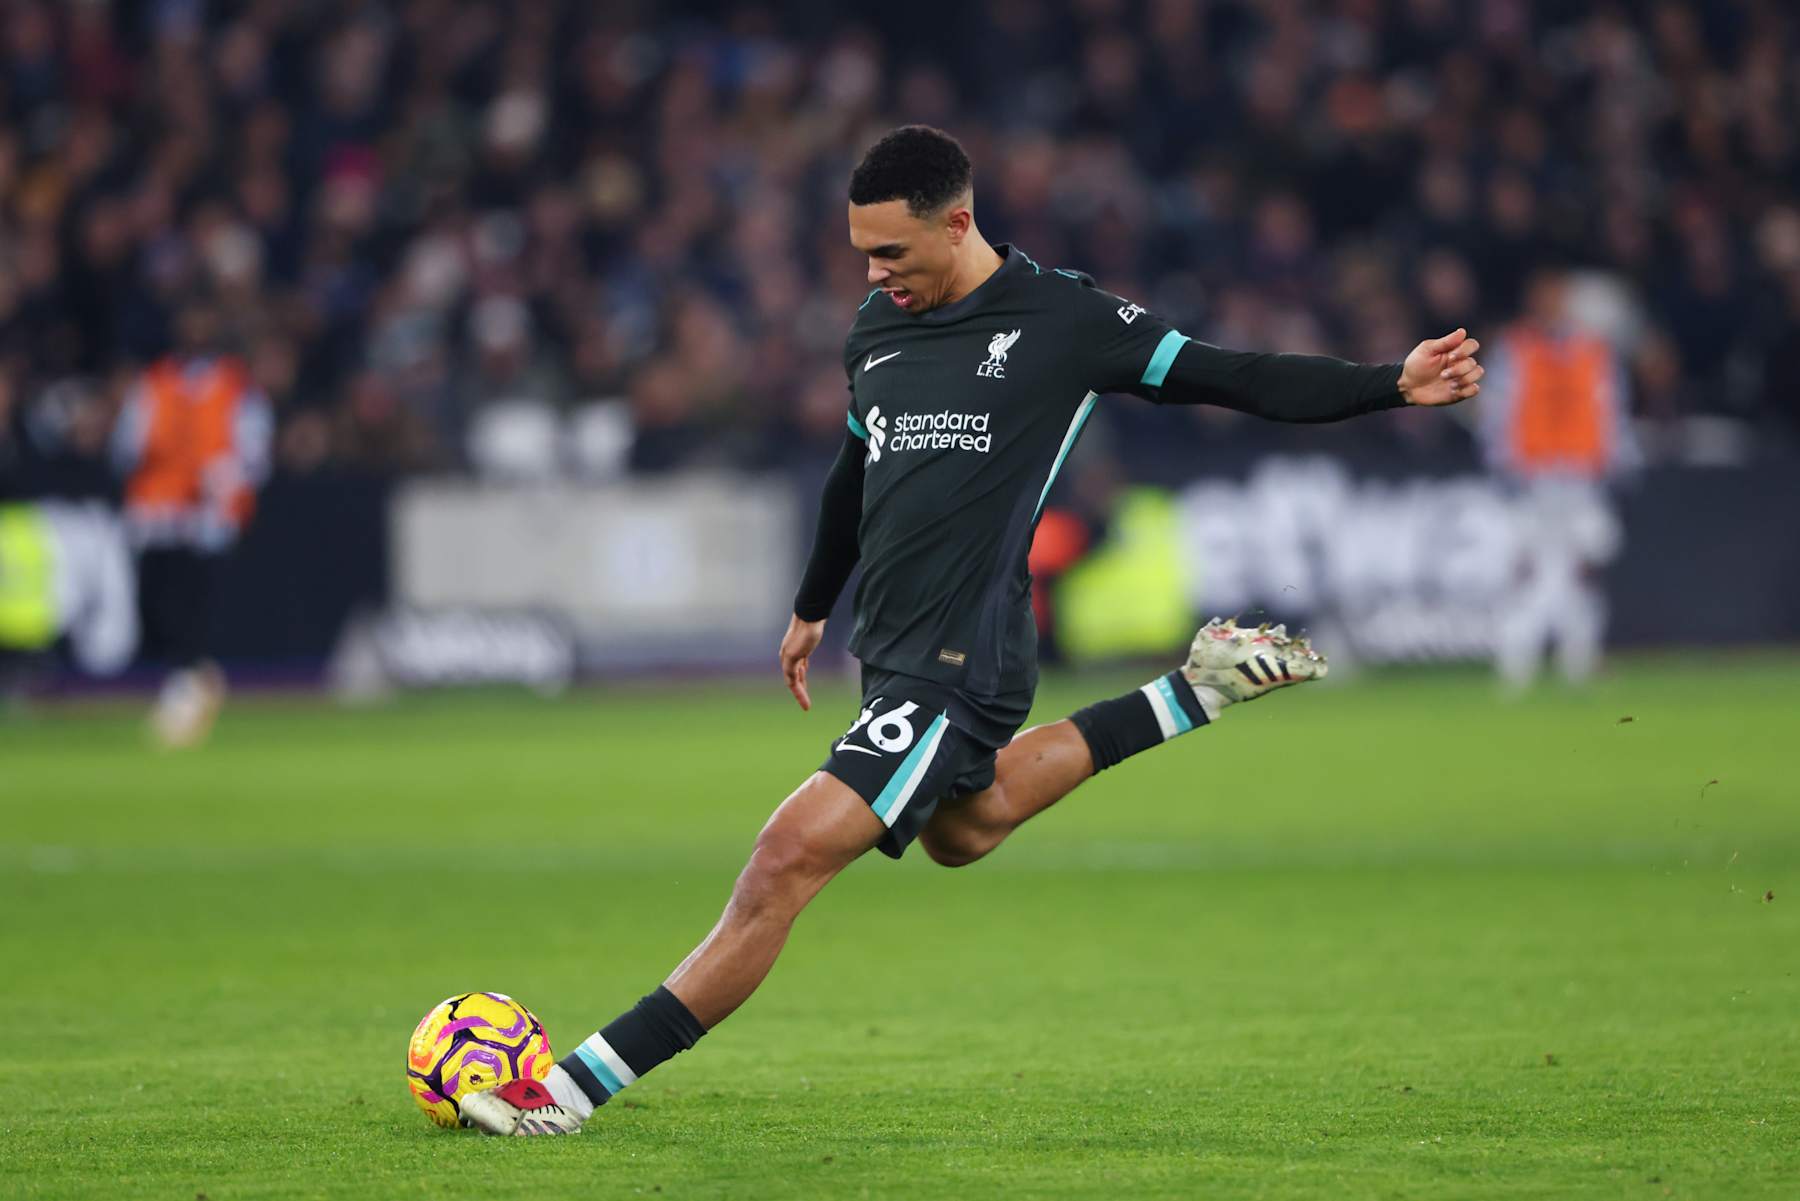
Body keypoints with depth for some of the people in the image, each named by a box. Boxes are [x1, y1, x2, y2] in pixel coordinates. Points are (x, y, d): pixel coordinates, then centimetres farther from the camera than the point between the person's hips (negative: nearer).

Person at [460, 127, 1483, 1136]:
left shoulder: (1065, 319, -10)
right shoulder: (877, 328, 9)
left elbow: (1233, 380, -3)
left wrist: (1394, 386, -10)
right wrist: (813, 607, 37)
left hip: (958, 667, -9)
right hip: (890, 654, 9)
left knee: (788, 860, -15)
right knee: (961, 830, 31)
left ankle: (578, 1088, -14)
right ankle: (1192, 697, 37)